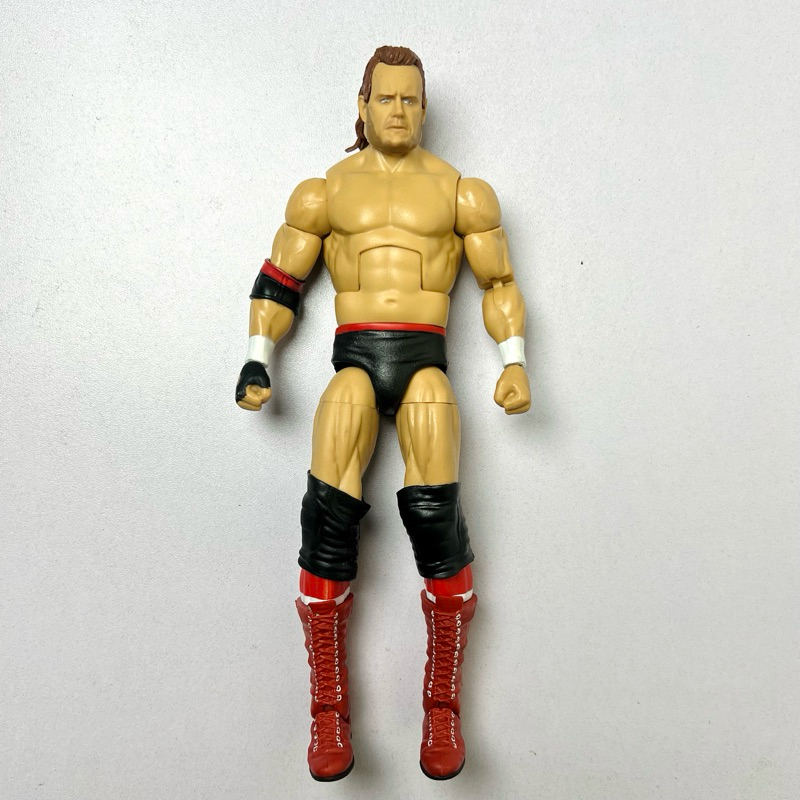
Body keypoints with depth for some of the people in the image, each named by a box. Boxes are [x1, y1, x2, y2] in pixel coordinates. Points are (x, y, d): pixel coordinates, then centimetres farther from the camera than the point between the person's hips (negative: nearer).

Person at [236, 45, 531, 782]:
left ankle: (443, 709, 0)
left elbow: (500, 284, 16)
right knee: (328, 516, -17)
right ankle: (329, 713, 0)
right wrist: (257, 361, 5)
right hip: (353, 359, 1)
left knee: (435, 516, -20)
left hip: (425, 360, 0)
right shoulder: (324, 192, 18)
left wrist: (515, 361, 1)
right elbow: (279, 280, 18)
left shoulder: (460, 192, 16)